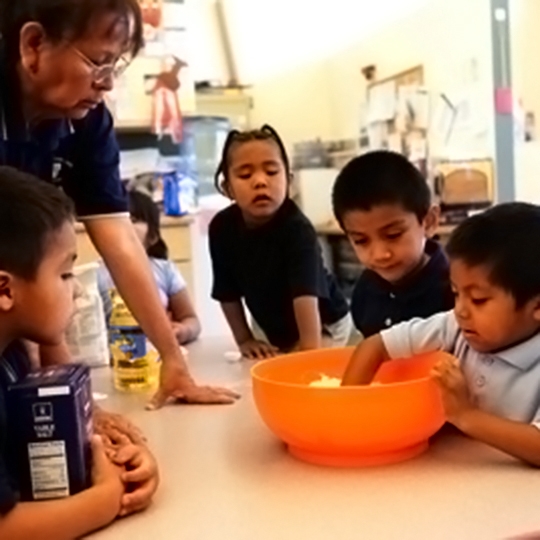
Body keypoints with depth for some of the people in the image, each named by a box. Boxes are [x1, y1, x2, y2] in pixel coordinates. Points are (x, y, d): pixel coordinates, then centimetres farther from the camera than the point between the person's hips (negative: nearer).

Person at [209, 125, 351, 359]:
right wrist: (244, 339, -5)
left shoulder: (297, 229, -34)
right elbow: (228, 292, -6)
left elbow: (306, 295, -45)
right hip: (269, 328, 5)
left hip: (324, 326, -4)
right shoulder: (222, 227, -19)